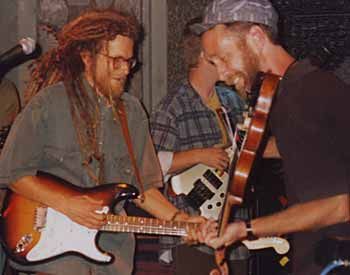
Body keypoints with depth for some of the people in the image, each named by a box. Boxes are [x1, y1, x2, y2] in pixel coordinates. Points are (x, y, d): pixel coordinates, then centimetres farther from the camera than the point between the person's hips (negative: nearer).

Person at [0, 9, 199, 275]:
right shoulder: (48, 104, -5)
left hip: (112, 244, 4)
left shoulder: (132, 111, 10)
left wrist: (180, 220, -1)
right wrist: (66, 204, -13)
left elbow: (141, 185, 13)